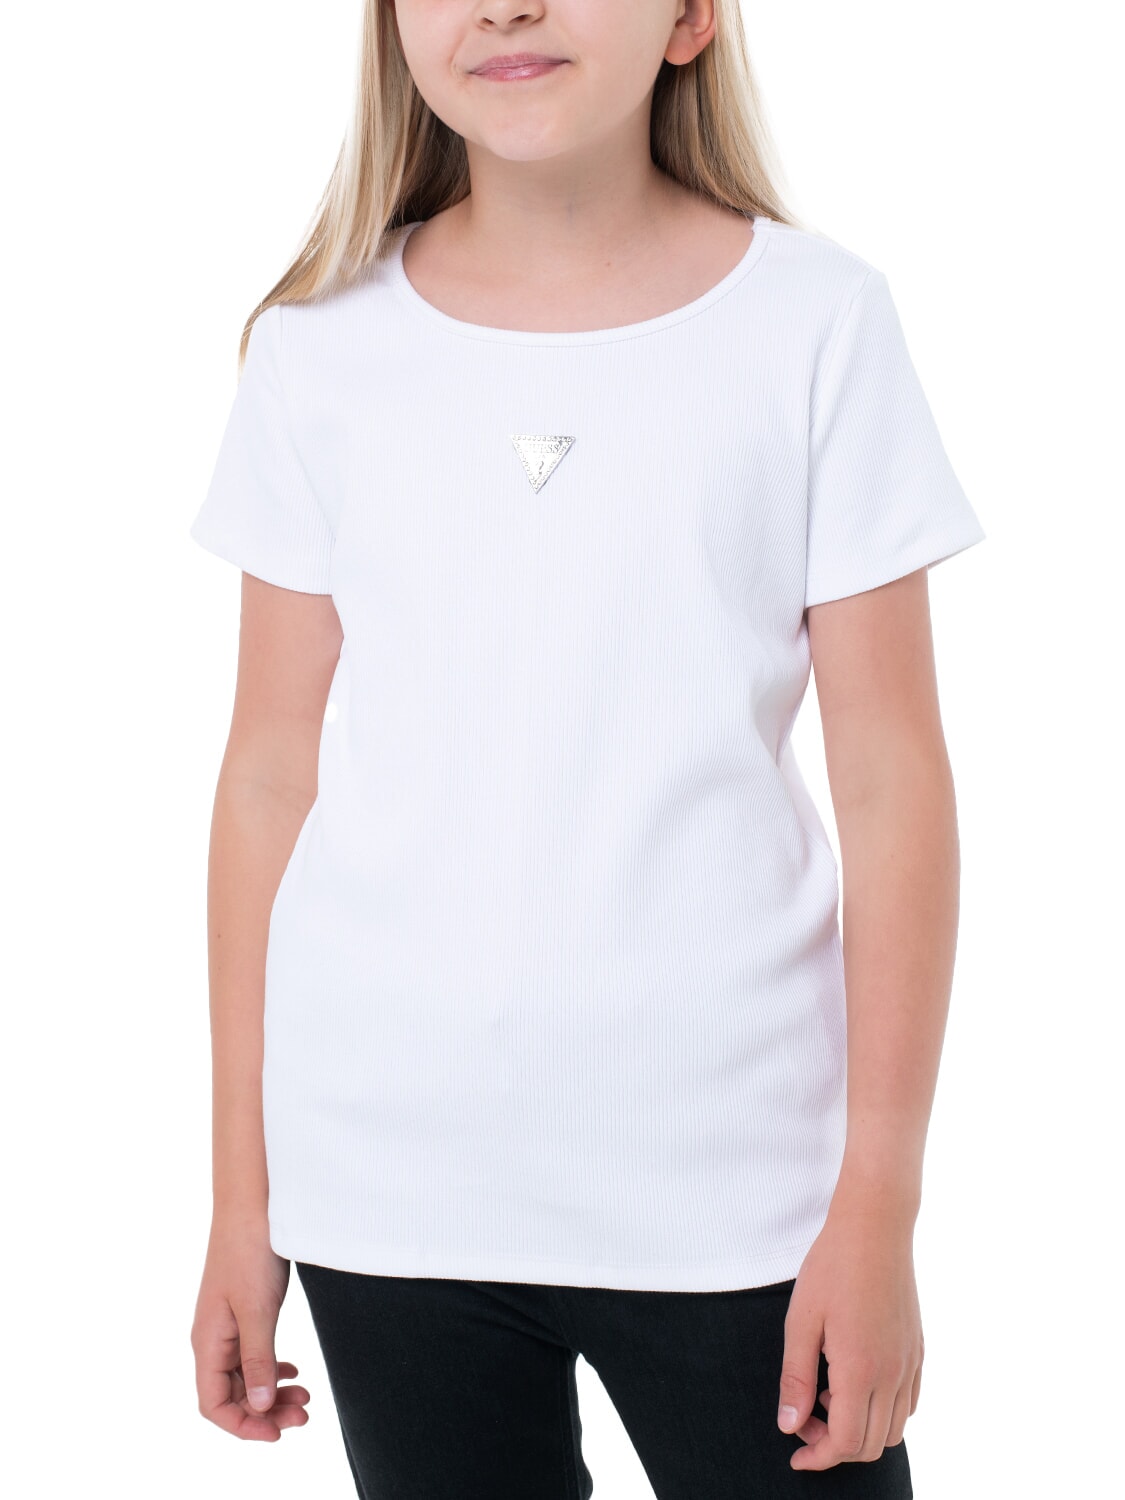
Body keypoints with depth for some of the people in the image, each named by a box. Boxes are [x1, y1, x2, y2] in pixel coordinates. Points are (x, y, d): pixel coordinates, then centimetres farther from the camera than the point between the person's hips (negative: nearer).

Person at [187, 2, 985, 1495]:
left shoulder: (818, 323, -3)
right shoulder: (320, 350, 2)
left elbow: (892, 779, -3)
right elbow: (272, 774, 5)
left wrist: (880, 1202, -5)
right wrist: (243, 1198, 6)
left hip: (731, 1183, -1)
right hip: (388, 1188, 1)